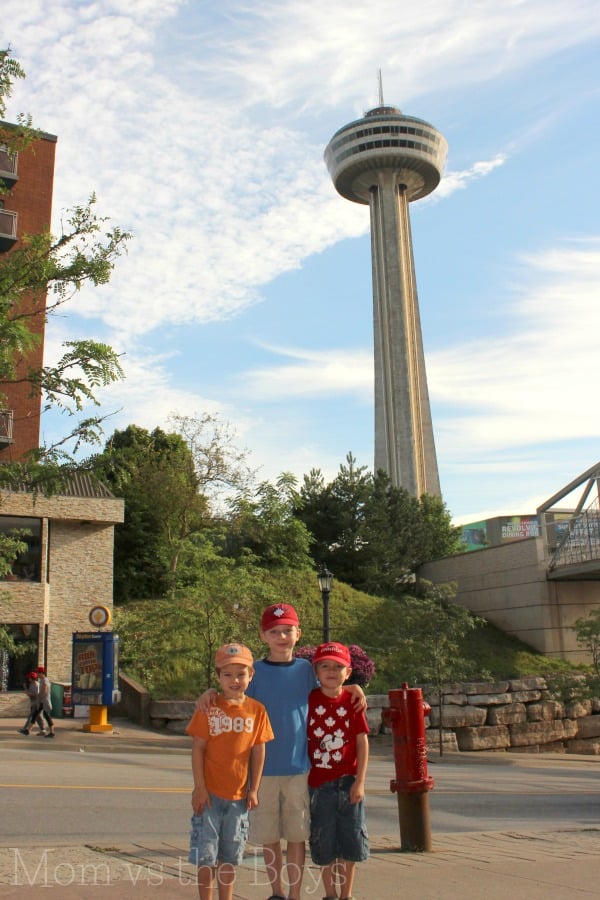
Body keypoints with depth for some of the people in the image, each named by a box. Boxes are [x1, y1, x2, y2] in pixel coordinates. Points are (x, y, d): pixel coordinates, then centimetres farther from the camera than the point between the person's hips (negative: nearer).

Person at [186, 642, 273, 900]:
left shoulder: (257, 710, -2)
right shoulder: (208, 707, -7)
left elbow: (258, 751, 2)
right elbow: (198, 748, -6)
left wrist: (253, 790, 1)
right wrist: (199, 788, -10)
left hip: (239, 794, 2)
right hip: (210, 793, -2)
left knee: (229, 856, 15)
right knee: (206, 855, 4)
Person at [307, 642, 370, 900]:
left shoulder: (352, 700, -4)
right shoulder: (309, 700, -3)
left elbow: (362, 743, -2)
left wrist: (359, 782, -7)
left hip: (348, 782, 0)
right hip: (318, 782, 0)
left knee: (350, 841, 10)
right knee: (323, 843, 10)